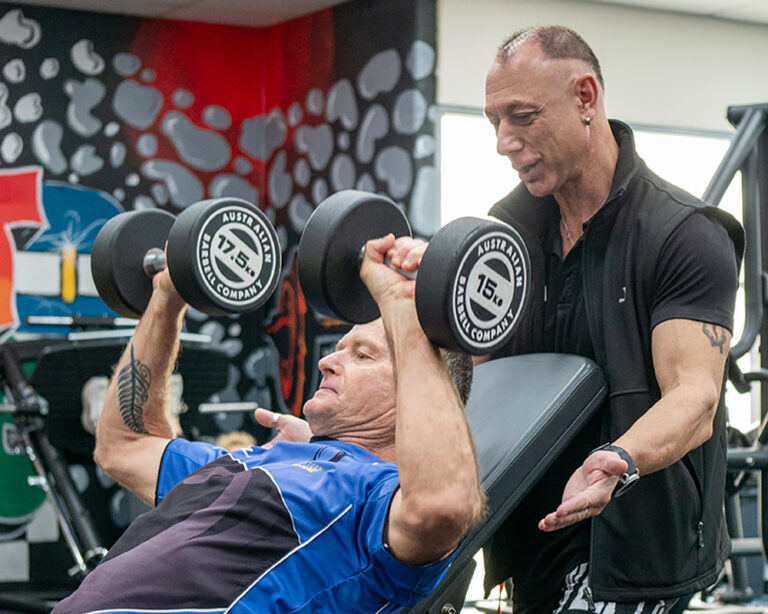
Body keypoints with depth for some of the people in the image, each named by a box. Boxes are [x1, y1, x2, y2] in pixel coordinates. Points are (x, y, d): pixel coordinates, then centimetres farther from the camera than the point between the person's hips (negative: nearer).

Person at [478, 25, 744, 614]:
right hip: (532, 530, 6)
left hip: (636, 540, -6)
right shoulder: (510, 224, 7)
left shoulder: (686, 235, -13)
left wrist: (617, 462, -43)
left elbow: (694, 399, -24)